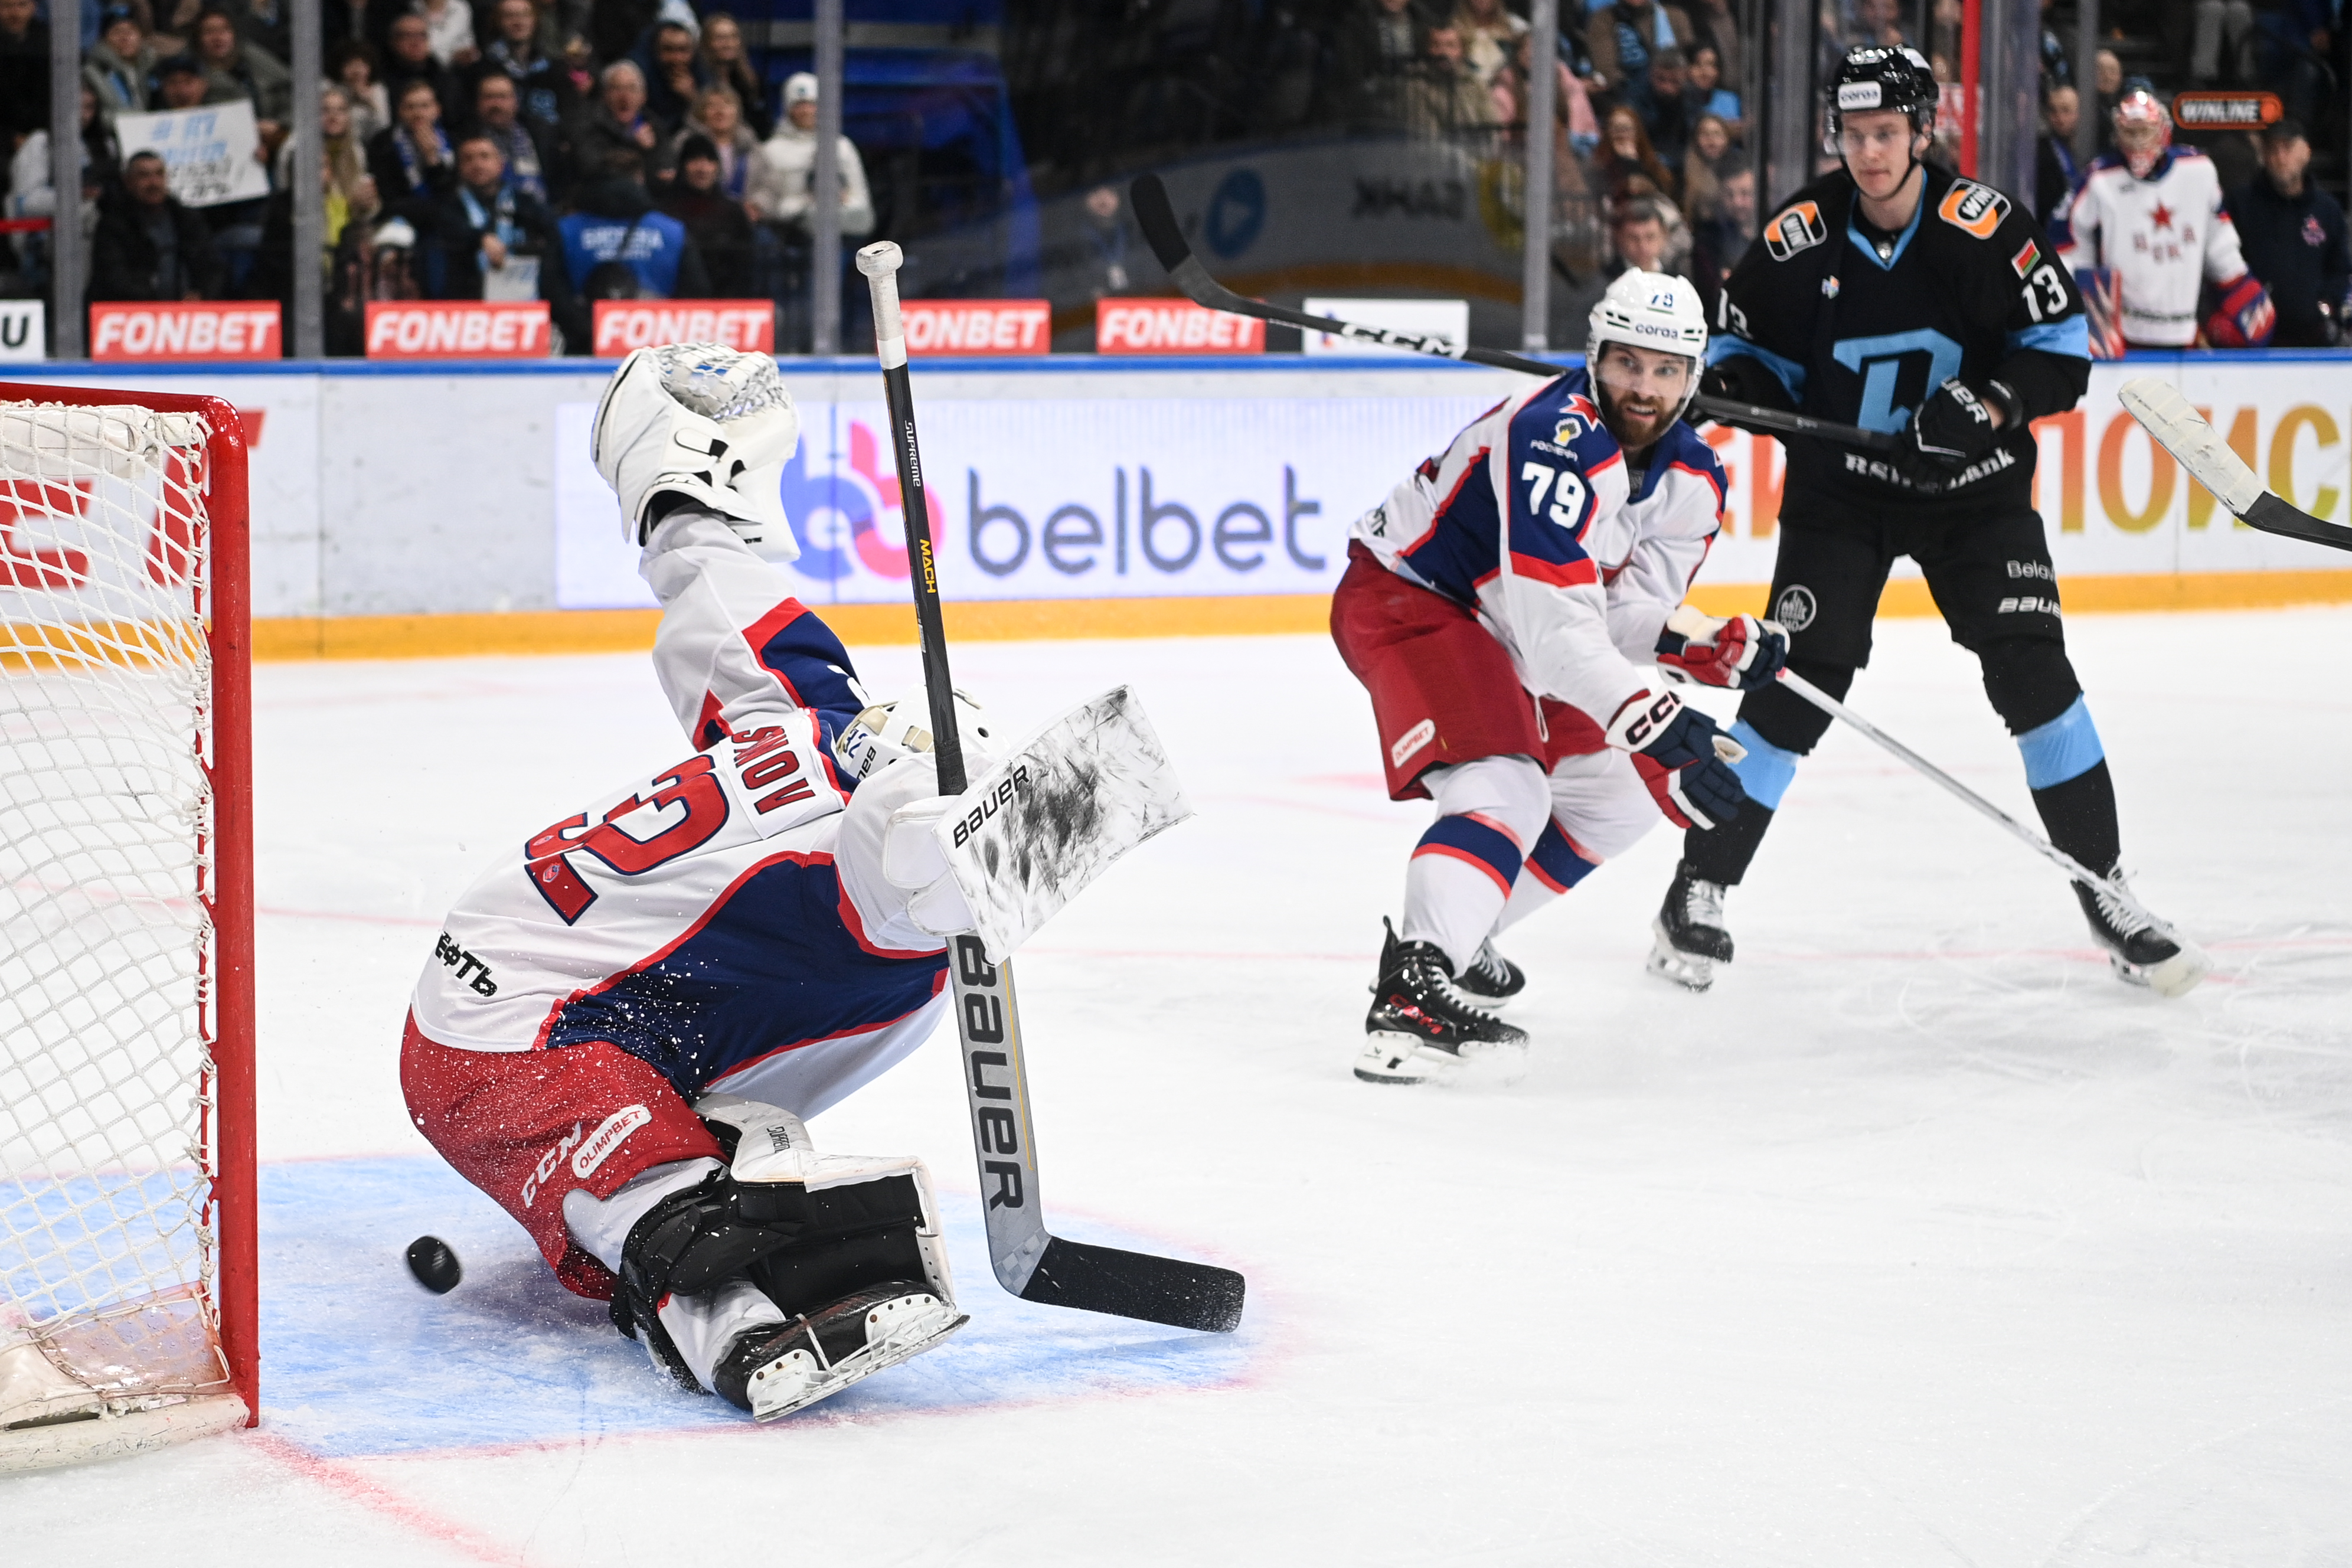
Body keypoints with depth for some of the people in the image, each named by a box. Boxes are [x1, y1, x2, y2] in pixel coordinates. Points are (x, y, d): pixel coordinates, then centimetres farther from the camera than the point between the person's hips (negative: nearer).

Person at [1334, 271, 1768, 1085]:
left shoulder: (1690, 481, -2)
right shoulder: (1557, 441, -31)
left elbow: (1626, 614, 1)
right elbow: (1555, 626, -38)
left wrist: (1711, 649, -19)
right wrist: (1654, 724, -45)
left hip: (1494, 623, 10)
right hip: (1401, 599, -10)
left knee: (1622, 788, 15)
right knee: (1508, 791, -29)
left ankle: (1453, 936, 24)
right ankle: (1410, 993, -39)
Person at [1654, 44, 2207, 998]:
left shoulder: (1985, 227, -15)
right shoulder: (1799, 238, -10)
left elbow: (2063, 347, -8)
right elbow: (1749, 343, 4)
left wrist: (1994, 403, -25)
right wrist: (1736, 386, -18)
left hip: (1973, 485, 0)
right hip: (1839, 490, 0)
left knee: (2033, 670, -9)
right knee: (1797, 681, -8)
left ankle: (2105, 894, 2)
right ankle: (1701, 885, 4)